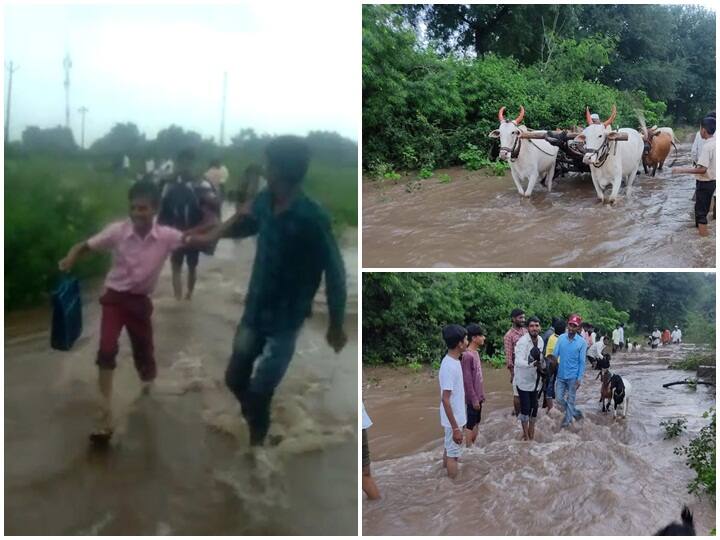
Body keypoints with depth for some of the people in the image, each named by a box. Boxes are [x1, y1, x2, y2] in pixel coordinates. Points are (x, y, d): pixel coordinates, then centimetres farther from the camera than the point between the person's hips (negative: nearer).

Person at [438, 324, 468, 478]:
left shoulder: (453, 361, 3)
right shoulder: (450, 366, -27)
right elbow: (445, 399, -26)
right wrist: (455, 427, -24)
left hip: (455, 417, 9)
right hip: (454, 419, -9)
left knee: (449, 449, 21)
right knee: (453, 454, 3)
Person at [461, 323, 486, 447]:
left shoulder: (476, 353, 7)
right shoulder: (467, 356, -21)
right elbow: (467, 380, -20)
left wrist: (481, 395, 16)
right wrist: (474, 399, -17)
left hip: (478, 396, 9)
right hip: (472, 397, -9)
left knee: (476, 423, 17)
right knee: (470, 425, 2)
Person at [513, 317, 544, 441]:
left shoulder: (540, 340, 0)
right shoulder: (522, 342, -23)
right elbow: (519, 362, -35)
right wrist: (532, 363, -49)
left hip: (535, 380, 7)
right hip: (524, 380, -6)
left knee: (534, 407, 14)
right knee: (525, 407, -1)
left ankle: (531, 432, 31)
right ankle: (526, 435, 15)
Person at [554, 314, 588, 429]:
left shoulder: (582, 342, -10)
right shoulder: (561, 338, -3)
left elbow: (582, 362, -7)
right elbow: (554, 355, 0)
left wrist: (579, 378, -10)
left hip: (572, 377, -3)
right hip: (561, 375, 3)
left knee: (570, 399, 8)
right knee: (559, 398, 9)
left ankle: (567, 419, 26)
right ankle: (575, 412, 31)